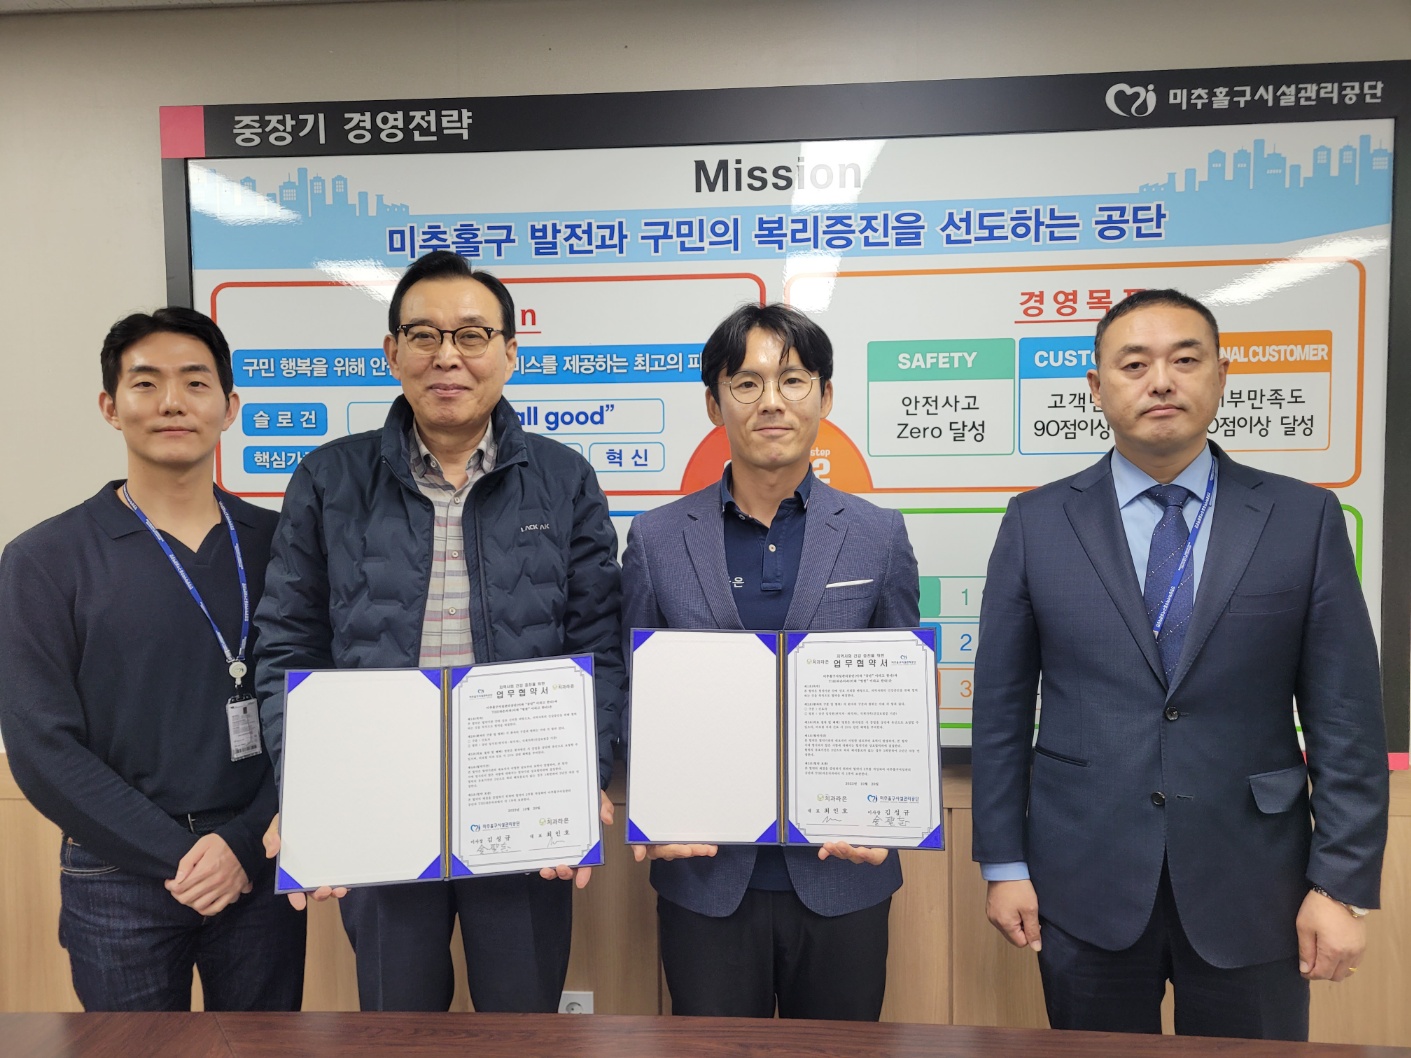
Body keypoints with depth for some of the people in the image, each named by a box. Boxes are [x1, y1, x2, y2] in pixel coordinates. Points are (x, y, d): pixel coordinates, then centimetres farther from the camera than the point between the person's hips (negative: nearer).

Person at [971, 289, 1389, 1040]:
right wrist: (1003, 865, -1)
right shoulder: (1037, 523, -2)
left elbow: (1345, 716, -1)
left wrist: (1344, 884, -3)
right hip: (1085, 886, 0)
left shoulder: (1303, 519, -1)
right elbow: (1001, 705, -1)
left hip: (1251, 887, 1)